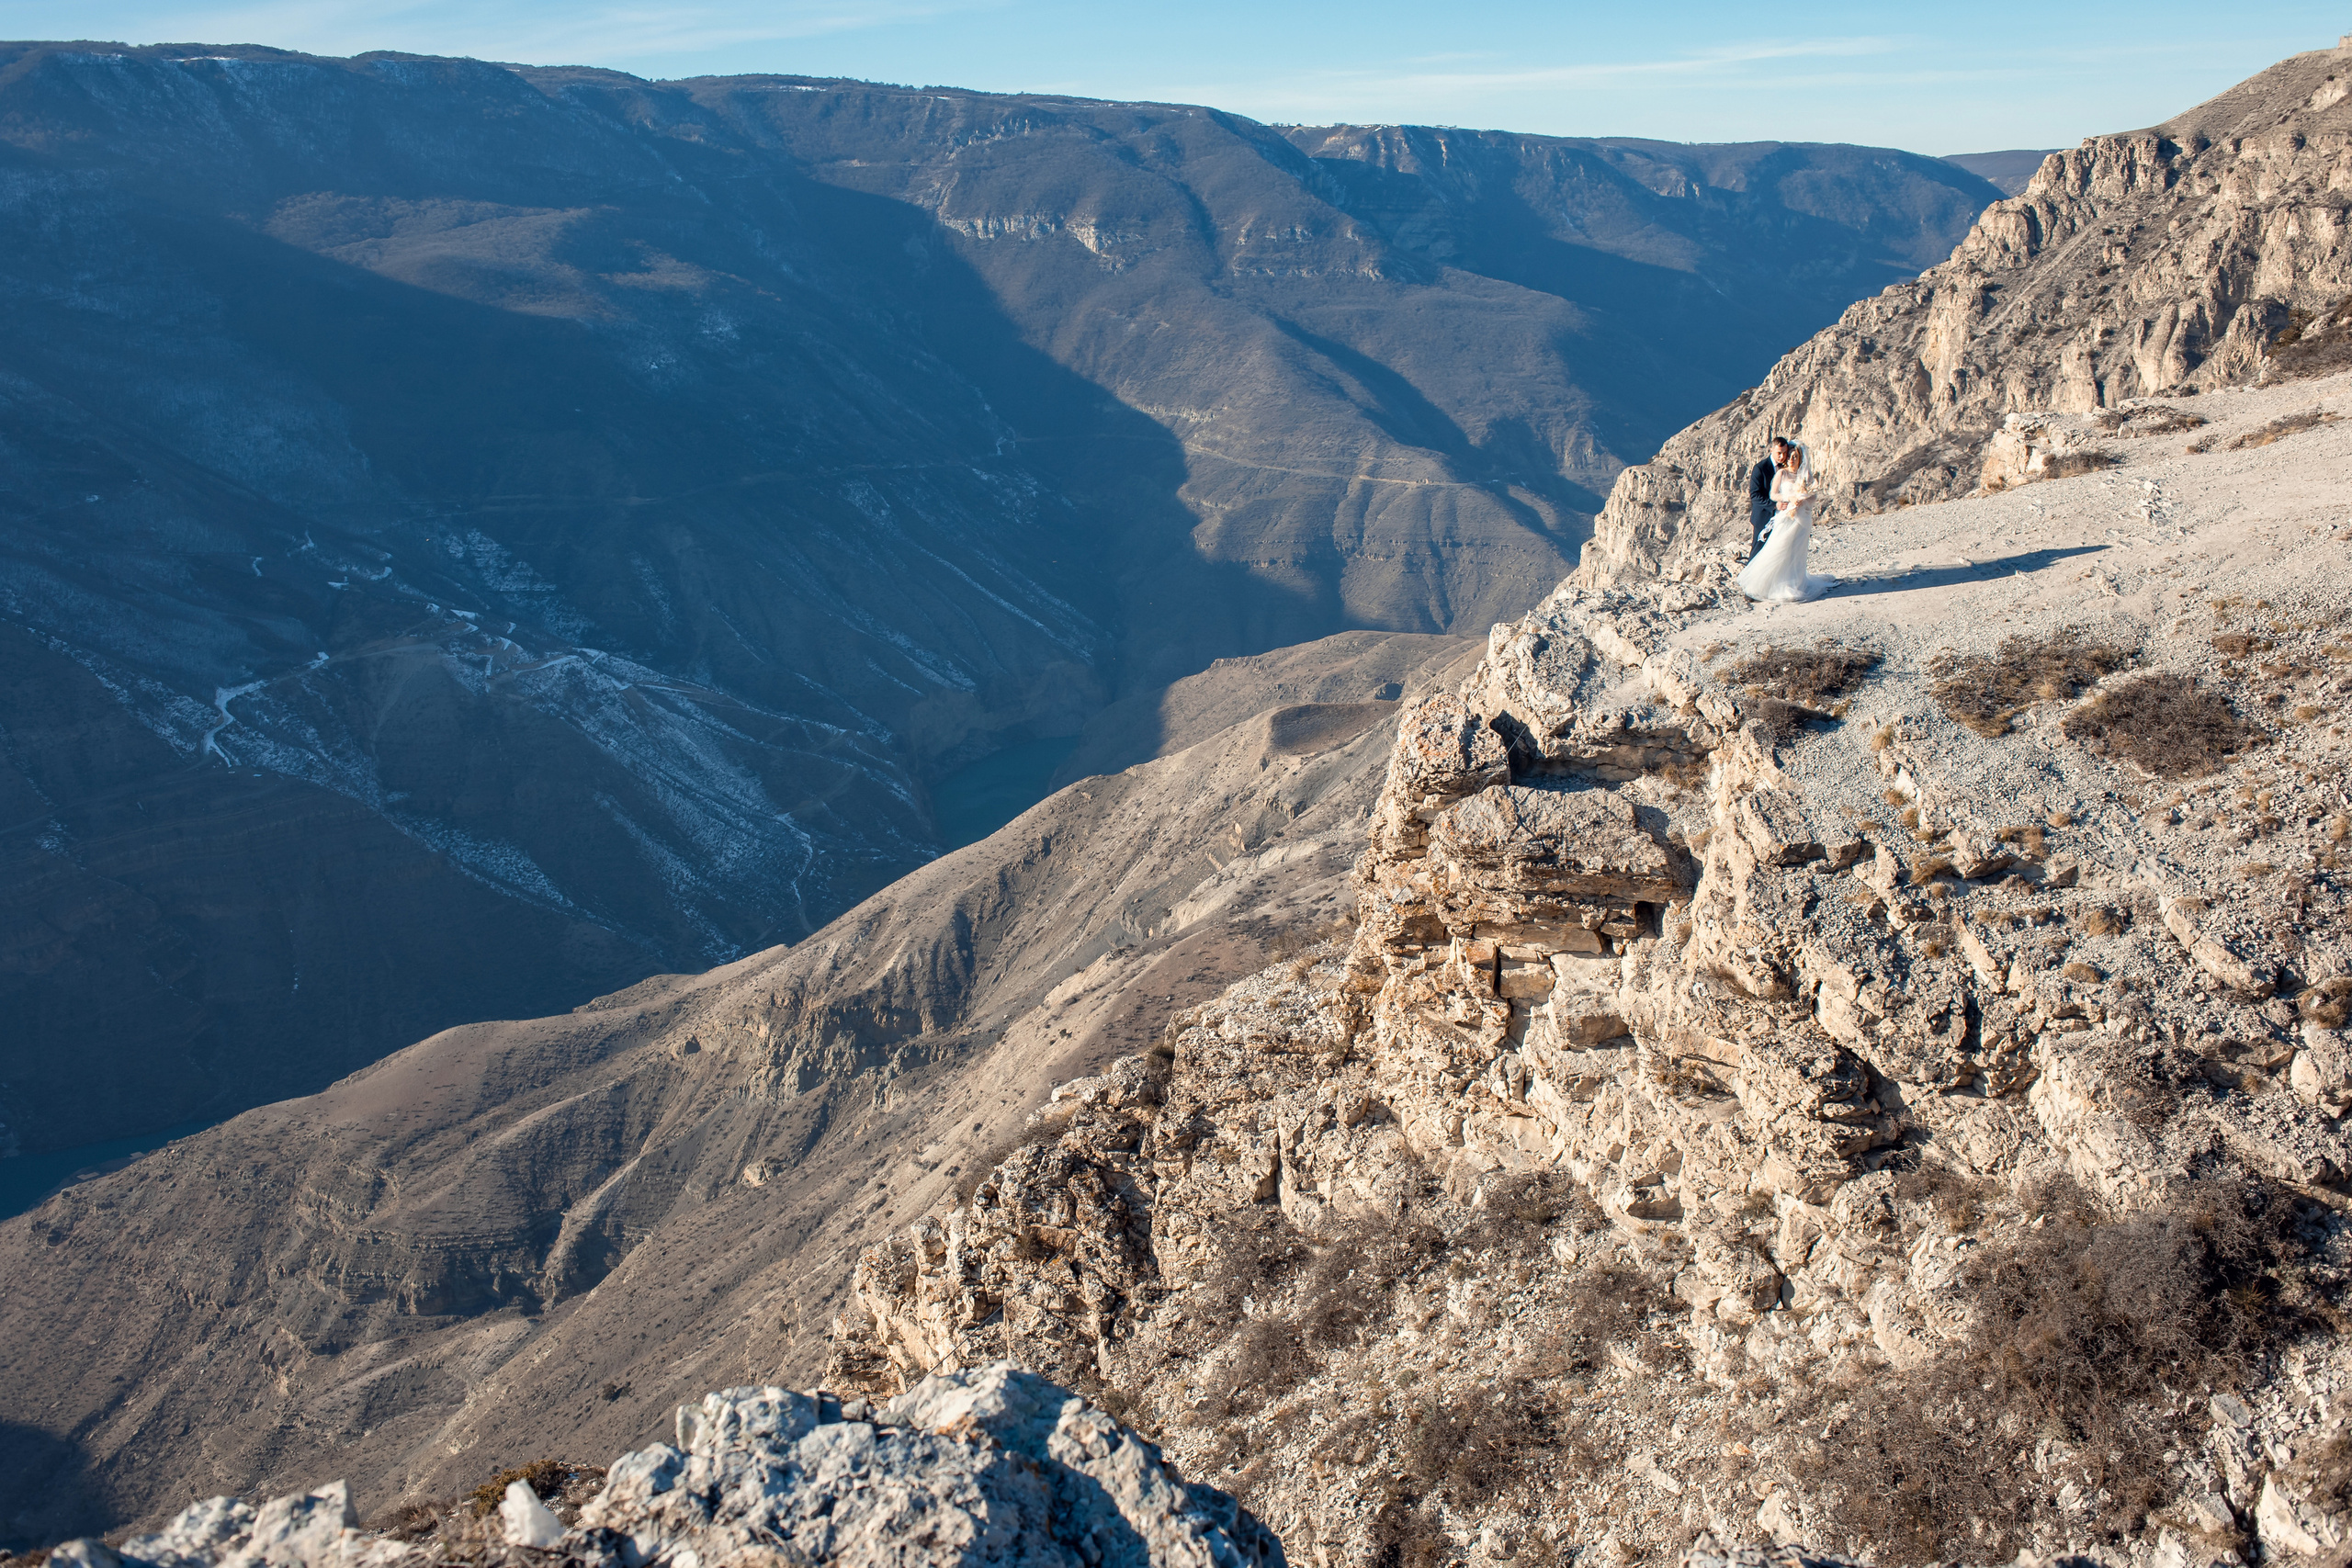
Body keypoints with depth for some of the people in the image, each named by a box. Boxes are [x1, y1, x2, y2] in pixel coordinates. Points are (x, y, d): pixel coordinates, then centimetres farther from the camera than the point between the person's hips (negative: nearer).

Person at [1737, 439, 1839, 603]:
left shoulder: (1805, 475, 9)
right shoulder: (1781, 473, 0)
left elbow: (1812, 497, 8)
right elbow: (1773, 495, -6)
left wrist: (1802, 501, -12)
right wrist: (1790, 498, -19)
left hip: (1801, 519, 2)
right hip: (1784, 518, -2)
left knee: (1795, 554, 2)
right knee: (1779, 551, -8)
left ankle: (1793, 586, 8)